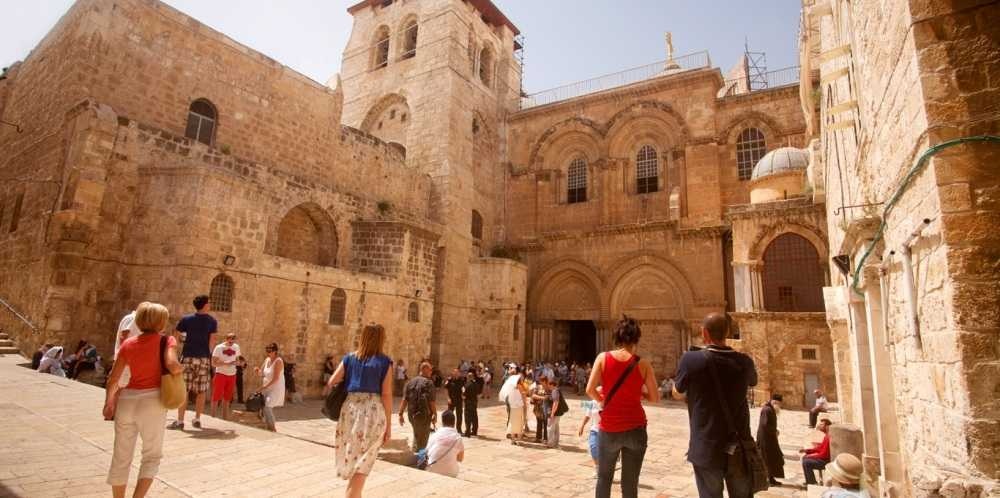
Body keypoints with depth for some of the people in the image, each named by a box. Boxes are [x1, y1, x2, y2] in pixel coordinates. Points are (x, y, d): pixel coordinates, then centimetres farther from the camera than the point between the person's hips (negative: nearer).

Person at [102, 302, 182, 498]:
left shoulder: (127, 344, 8)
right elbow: (173, 366, -22)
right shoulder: (166, 341, -5)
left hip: (126, 400, 4)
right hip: (152, 401, -4)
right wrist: (181, 369, -1)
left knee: (121, 457, 17)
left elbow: (113, 379, 9)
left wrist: (108, 403, 19)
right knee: (152, 456, 11)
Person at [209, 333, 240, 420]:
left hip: (232, 375, 4)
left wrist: (235, 362, -8)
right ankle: (212, 417, 11)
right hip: (220, 374, -4)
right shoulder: (219, 348, -9)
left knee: (227, 398, 11)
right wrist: (225, 363, -25)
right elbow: (214, 363, -11)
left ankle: (225, 418, 18)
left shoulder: (236, 347, 4)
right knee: (216, 396, 0)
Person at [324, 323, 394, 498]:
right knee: (363, 461, 5)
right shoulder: (384, 362, -3)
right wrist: (388, 424, -2)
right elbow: (386, 394, -7)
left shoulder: (349, 358, 7)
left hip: (350, 408, 4)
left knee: (352, 457, 22)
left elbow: (330, 383, 1)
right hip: (373, 410, -4)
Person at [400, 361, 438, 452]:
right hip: (424, 415, -5)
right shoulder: (428, 383, -13)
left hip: (411, 415, 5)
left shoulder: (410, 382, 4)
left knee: (417, 435, 28)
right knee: (423, 438, 9)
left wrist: (401, 414, 3)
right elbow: (431, 401, -16)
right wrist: (435, 415, -7)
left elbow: (404, 400, 0)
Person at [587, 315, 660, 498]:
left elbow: (590, 389, -11)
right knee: (630, 483, 11)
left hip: (609, 428, 0)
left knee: (604, 478, 18)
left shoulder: (603, 358, -6)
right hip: (635, 429, 0)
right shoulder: (643, 364, -5)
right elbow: (655, 397, -2)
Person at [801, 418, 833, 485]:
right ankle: (810, 481, 18)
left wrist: (810, 456, -13)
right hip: (824, 457, 11)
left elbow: (824, 454, -25)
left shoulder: (828, 437, -25)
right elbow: (820, 448, 16)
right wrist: (807, 450, 6)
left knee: (806, 463, -17)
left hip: (827, 461, -11)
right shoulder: (826, 436, 8)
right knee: (804, 458, 13)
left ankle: (812, 484, -2)